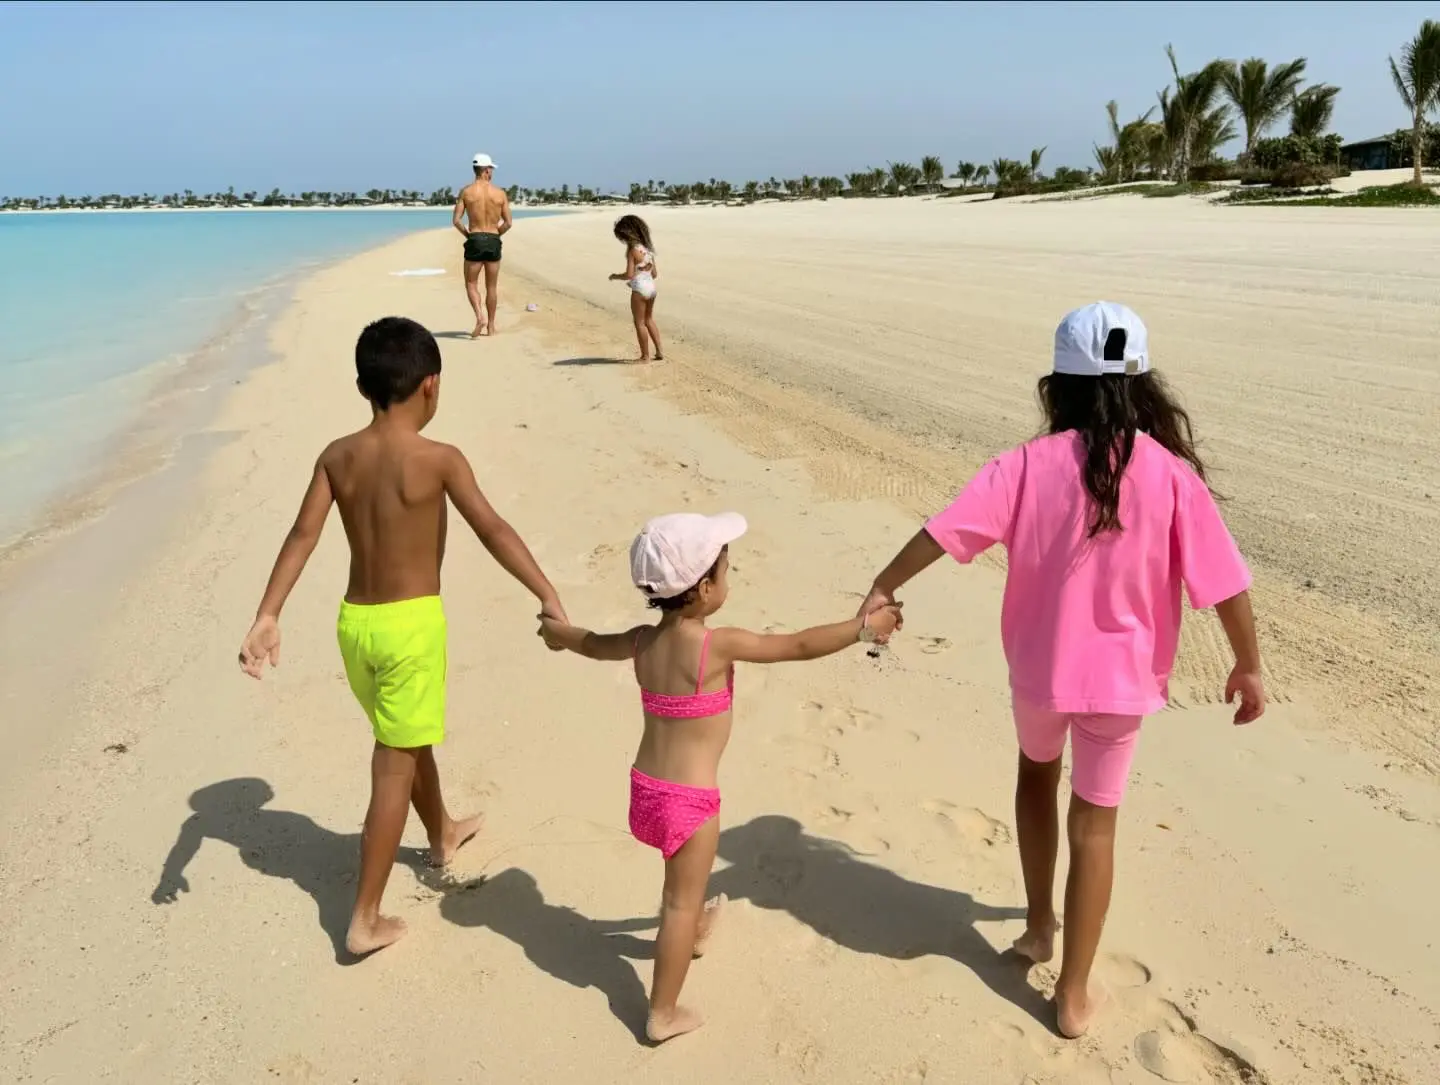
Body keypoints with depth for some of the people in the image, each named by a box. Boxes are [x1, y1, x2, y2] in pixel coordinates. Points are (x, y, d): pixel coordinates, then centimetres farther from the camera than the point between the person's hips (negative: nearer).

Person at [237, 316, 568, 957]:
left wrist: (266, 618, -12)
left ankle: (443, 834, 51)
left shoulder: (336, 457, 0)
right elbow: (492, 530, -18)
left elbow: (303, 536, -7)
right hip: (411, 623, -6)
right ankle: (365, 920, 8)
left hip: (355, 621, 6)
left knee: (409, 740, 26)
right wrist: (548, 597, -18)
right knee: (396, 767, 3)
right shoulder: (437, 459, -14)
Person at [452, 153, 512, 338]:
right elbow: (508, 223, 1)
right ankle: (490, 326, 17)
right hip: (493, 241, 2)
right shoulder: (500, 193, 1)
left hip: (474, 240, -2)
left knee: (471, 283, 7)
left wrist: (467, 234, 10)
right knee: (492, 286, 11)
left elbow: (456, 220, -6)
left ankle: (480, 316, -16)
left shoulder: (466, 191, -2)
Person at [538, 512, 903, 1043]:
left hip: (647, 786, 7)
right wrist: (865, 626, -6)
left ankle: (693, 930, 59)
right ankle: (663, 1014, 18)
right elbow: (799, 645, -17)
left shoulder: (643, 641, -1)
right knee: (681, 901, 7)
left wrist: (558, 630, 41)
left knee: (682, 878, 33)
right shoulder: (718, 645, -21)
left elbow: (592, 643, 19)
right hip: (689, 799, -7)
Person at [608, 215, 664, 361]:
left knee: (640, 323, 4)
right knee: (649, 320, 22)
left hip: (639, 290, -8)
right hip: (651, 287, 8)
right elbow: (655, 274, 13)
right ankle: (659, 351, 22)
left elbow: (629, 274, -21)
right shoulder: (648, 249, 9)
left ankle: (645, 356, 9)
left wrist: (615, 276, -2)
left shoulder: (632, 250, -15)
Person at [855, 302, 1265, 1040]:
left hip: (1040, 665, 1)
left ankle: (1038, 924, 40)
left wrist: (883, 587, -4)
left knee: (1036, 773, 30)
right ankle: (1073, 995, 22)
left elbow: (943, 532, -17)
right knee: (1094, 825, 12)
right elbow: (1224, 585, -10)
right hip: (1121, 676, 0)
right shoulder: (1170, 473, -12)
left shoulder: (1031, 465, -12)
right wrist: (1249, 666, 3)